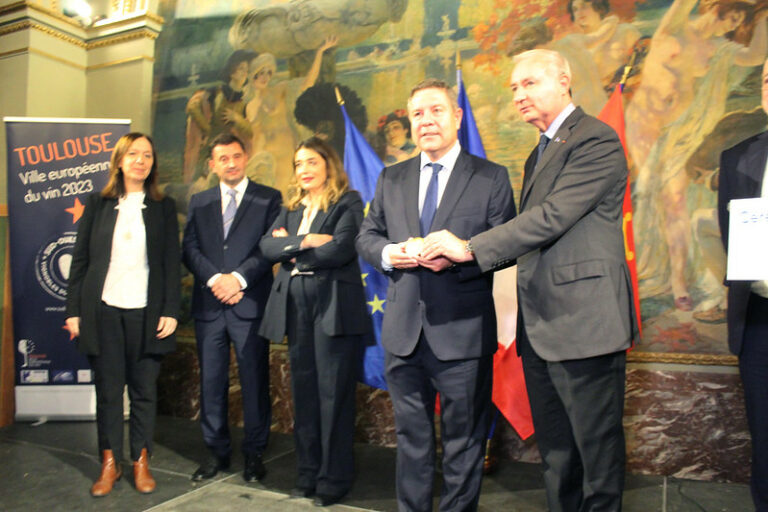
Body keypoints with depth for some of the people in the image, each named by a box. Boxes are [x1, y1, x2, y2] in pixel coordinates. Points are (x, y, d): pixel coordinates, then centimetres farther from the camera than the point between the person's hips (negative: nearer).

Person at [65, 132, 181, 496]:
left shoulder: (163, 207, 6)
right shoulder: (98, 204, 7)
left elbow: (172, 262, 3)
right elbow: (80, 259, 7)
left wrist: (171, 311, -5)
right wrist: (73, 310, 1)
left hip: (146, 312, 0)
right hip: (103, 311, 1)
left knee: (144, 390, 6)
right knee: (108, 389, 7)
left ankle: (141, 461, 21)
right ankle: (110, 463, 22)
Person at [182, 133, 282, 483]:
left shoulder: (269, 198, 5)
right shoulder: (199, 202, 15)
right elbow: (190, 249, 7)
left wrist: (238, 277, -14)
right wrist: (215, 279, -9)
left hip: (250, 304, -3)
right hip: (208, 305, 3)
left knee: (254, 381, 3)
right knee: (211, 382, 9)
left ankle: (254, 453, 18)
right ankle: (216, 451, 23)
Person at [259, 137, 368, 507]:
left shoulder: (348, 203, 0)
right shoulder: (290, 209, 17)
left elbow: (341, 249, -15)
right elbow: (268, 246, 4)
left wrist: (291, 250, -3)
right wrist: (305, 241, -13)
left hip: (333, 306, -6)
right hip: (296, 307, 6)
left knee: (333, 393, 1)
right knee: (303, 391, 11)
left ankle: (335, 478, 15)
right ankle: (308, 472, 25)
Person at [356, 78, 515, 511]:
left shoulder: (491, 178, -1)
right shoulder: (391, 179, 12)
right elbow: (367, 236, 12)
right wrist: (387, 253, -10)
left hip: (463, 332, -3)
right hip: (404, 332, 4)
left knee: (464, 439, 11)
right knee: (411, 436, 18)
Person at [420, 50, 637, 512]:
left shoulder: (596, 139, -8)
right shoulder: (539, 154, 21)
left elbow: (554, 217, -20)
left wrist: (470, 247, -16)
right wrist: (454, 256, 7)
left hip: (583, 322, -9)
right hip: (541, 326, 9)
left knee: (597, 448, 4)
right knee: (555, 451, 17)